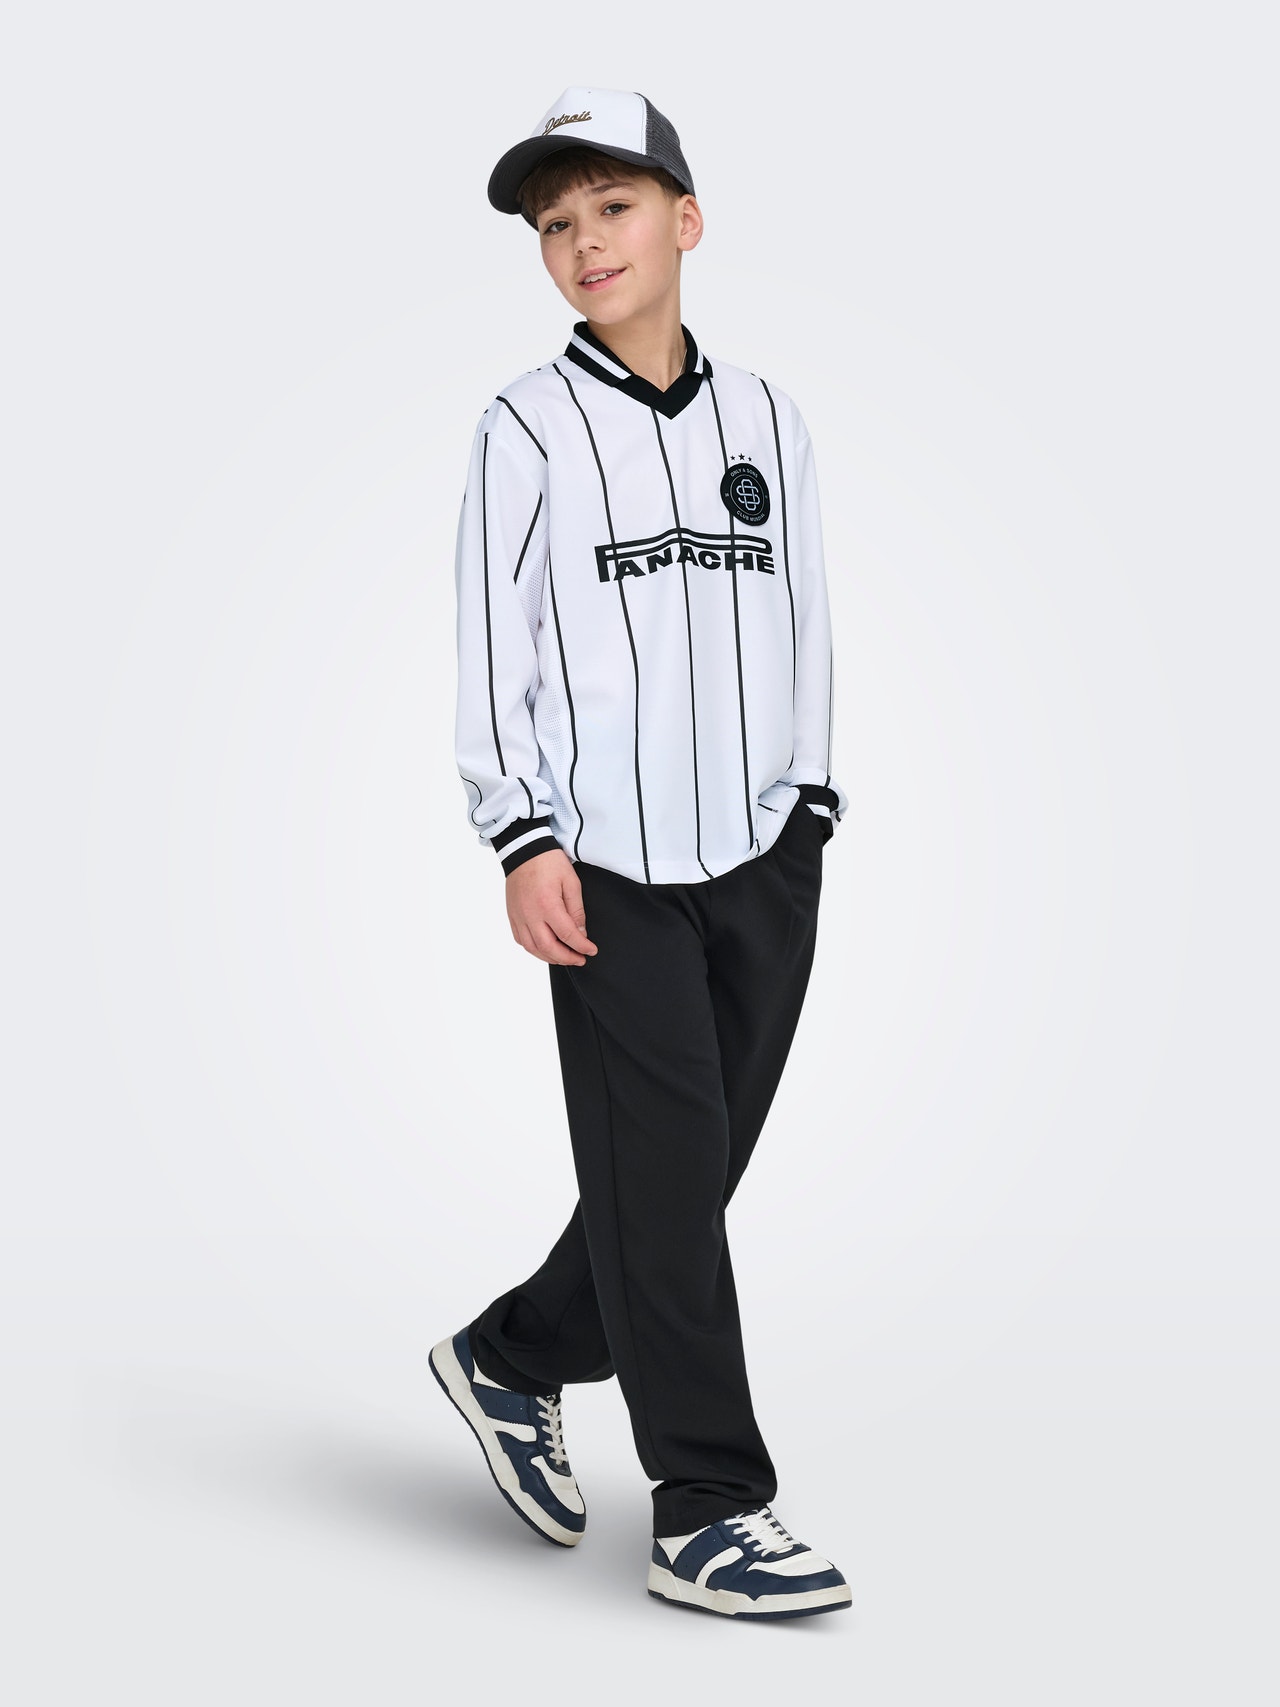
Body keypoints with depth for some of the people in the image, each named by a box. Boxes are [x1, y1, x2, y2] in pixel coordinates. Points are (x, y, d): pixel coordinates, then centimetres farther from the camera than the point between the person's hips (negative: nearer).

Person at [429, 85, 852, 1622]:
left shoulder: (763, 417, 13)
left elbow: (803, 617, 17)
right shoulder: (529, 428, 0)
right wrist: (524, 837, -11)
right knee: (662, 1177, -6)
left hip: (765, 859, 5)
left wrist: (808, 799, 11)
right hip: (610, 865, -4)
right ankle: (706, 1516, -1)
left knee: (690, 1173, 7)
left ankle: (513, 1357, 30)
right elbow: (491, 644, -4)